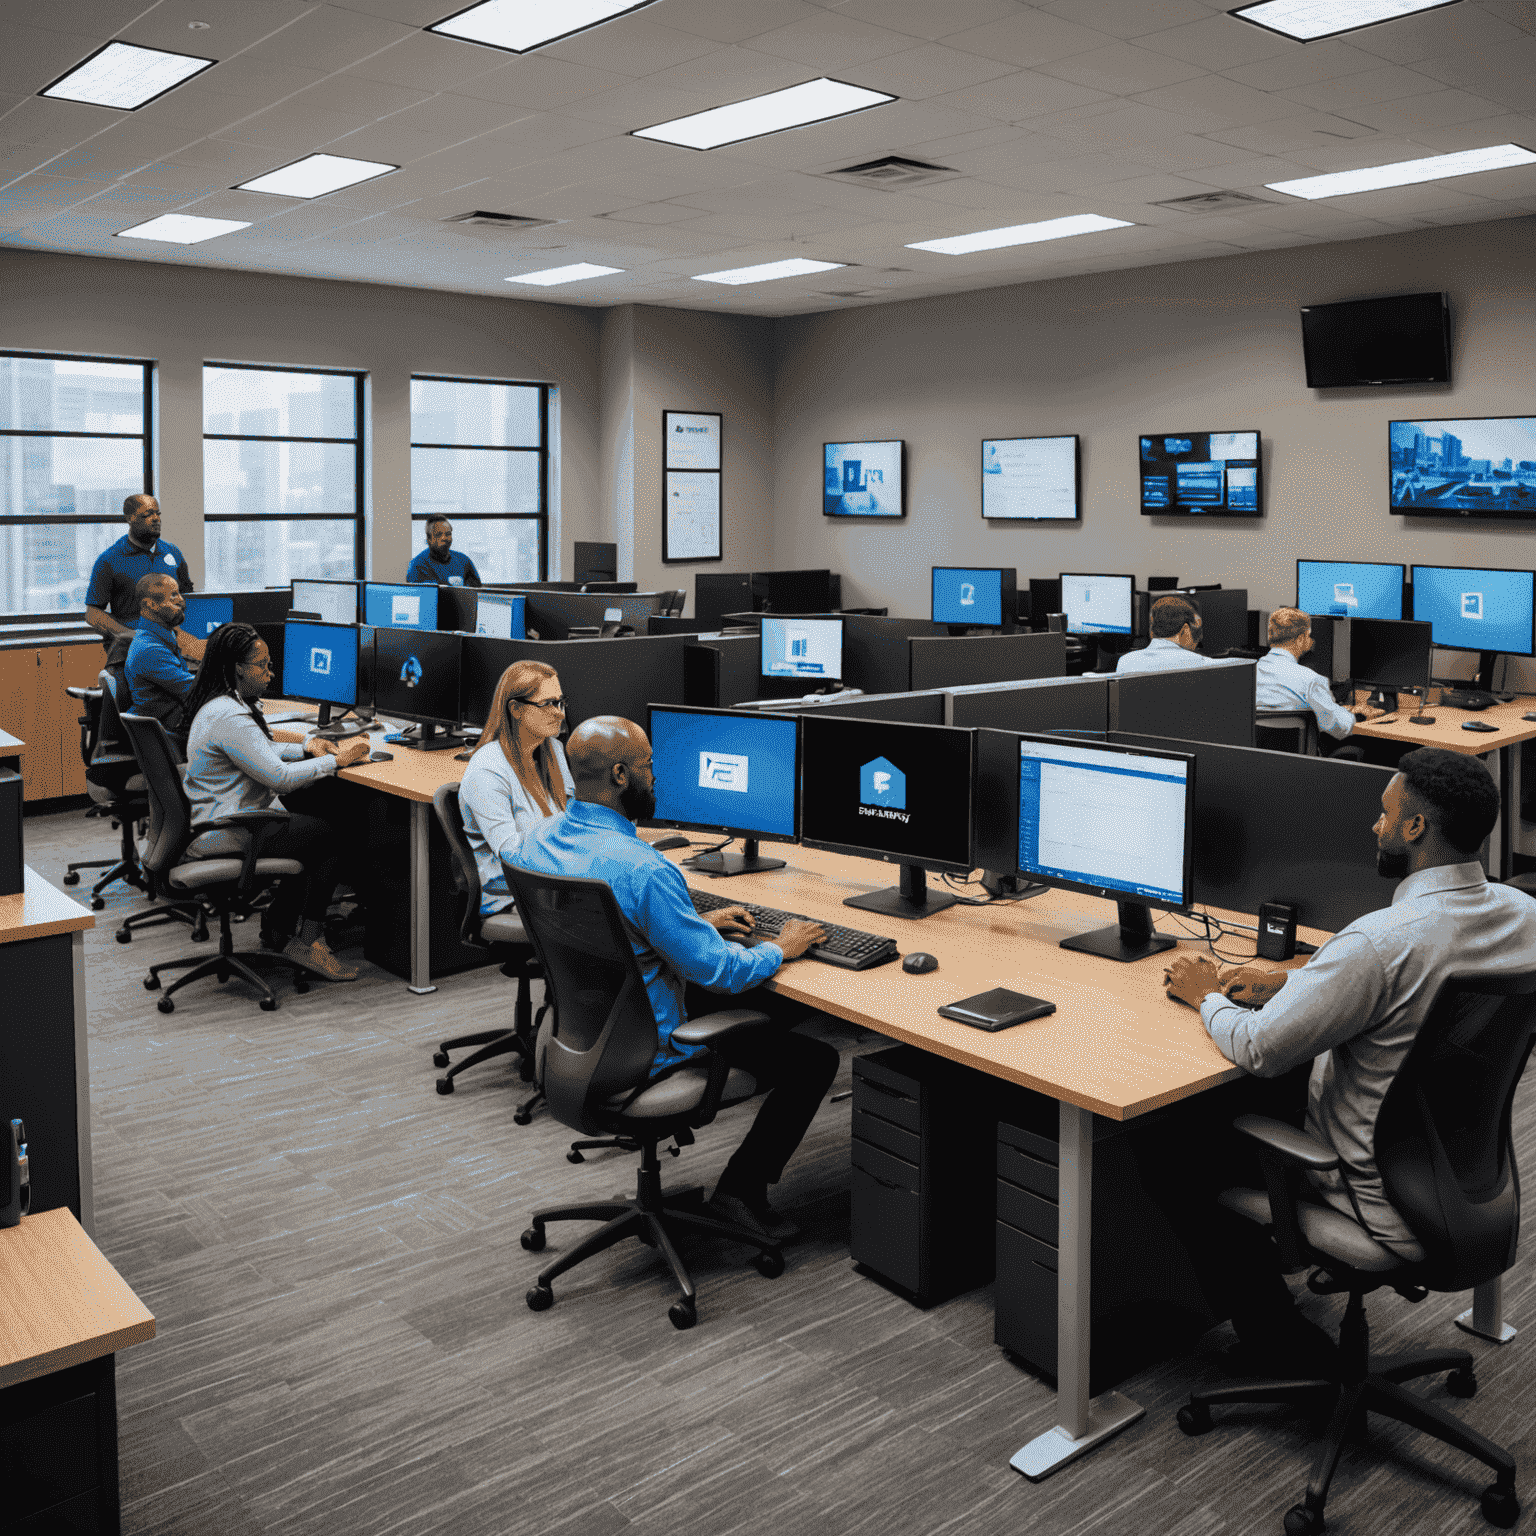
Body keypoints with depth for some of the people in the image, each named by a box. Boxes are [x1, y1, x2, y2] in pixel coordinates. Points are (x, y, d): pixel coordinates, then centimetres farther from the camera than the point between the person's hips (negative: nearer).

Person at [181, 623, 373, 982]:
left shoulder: (222, 704, 10)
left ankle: (279, 924, 18)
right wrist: (337, 760, -15)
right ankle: (306, 941, 0)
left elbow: (261, 750, 23)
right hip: (228, 835, -11)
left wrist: (306, 746, 6)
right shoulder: (228, 717, -24)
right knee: (336, 835, -8)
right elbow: (279, 777, -25)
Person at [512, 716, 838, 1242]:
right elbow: (716, 969, -24)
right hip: (647, 1054, -9)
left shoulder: (536, 840, -4)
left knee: (781, 1008, 23)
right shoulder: (642, 869, -32)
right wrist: (781, 949, -6)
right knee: (815, 1059, 4)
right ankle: (741, 1189, 11)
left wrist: (696, 922, 12)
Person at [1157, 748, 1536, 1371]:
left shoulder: (1382, 941, -32)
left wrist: (1207, 995, -2)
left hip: (1389, 1211, -8)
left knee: (1184, 1154, 10)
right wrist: (1292, 982, 11)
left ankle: (1285, 1346, 22)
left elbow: (1258, 1050, -23)